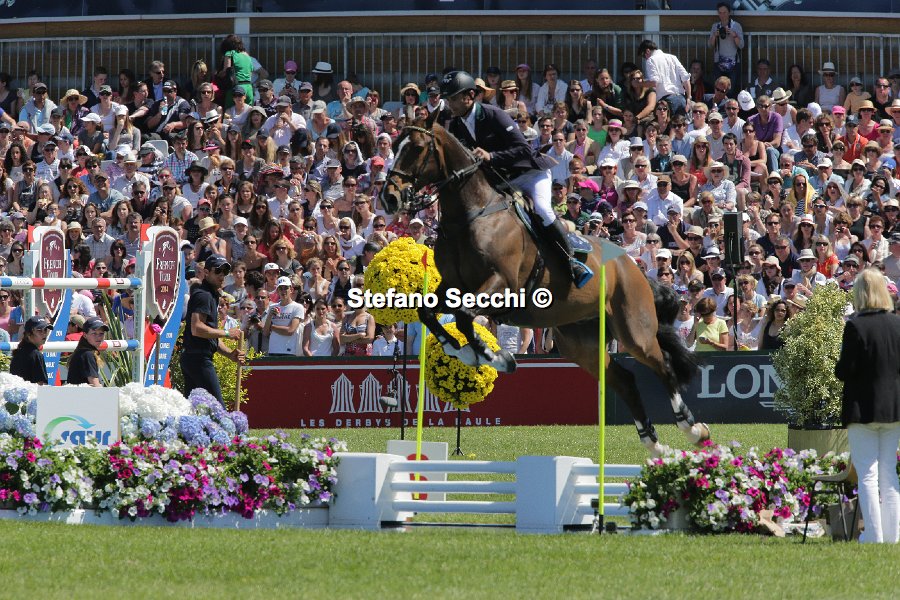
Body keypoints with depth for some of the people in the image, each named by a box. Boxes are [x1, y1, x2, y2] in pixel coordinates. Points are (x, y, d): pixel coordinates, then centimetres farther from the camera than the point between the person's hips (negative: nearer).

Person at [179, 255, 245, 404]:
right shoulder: (203, 295, -10)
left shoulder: (212, 296, 23)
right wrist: (226, 333, -13)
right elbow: (197, 329, -22)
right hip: (199, 359, -11)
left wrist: (230, 354, 13)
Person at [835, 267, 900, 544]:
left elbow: (845, 371, -15)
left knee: (867, 474, 0)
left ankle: (874, 534, -3)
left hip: (863, 407, -5)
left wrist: (839, 367, 5)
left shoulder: (856, 326, -16)